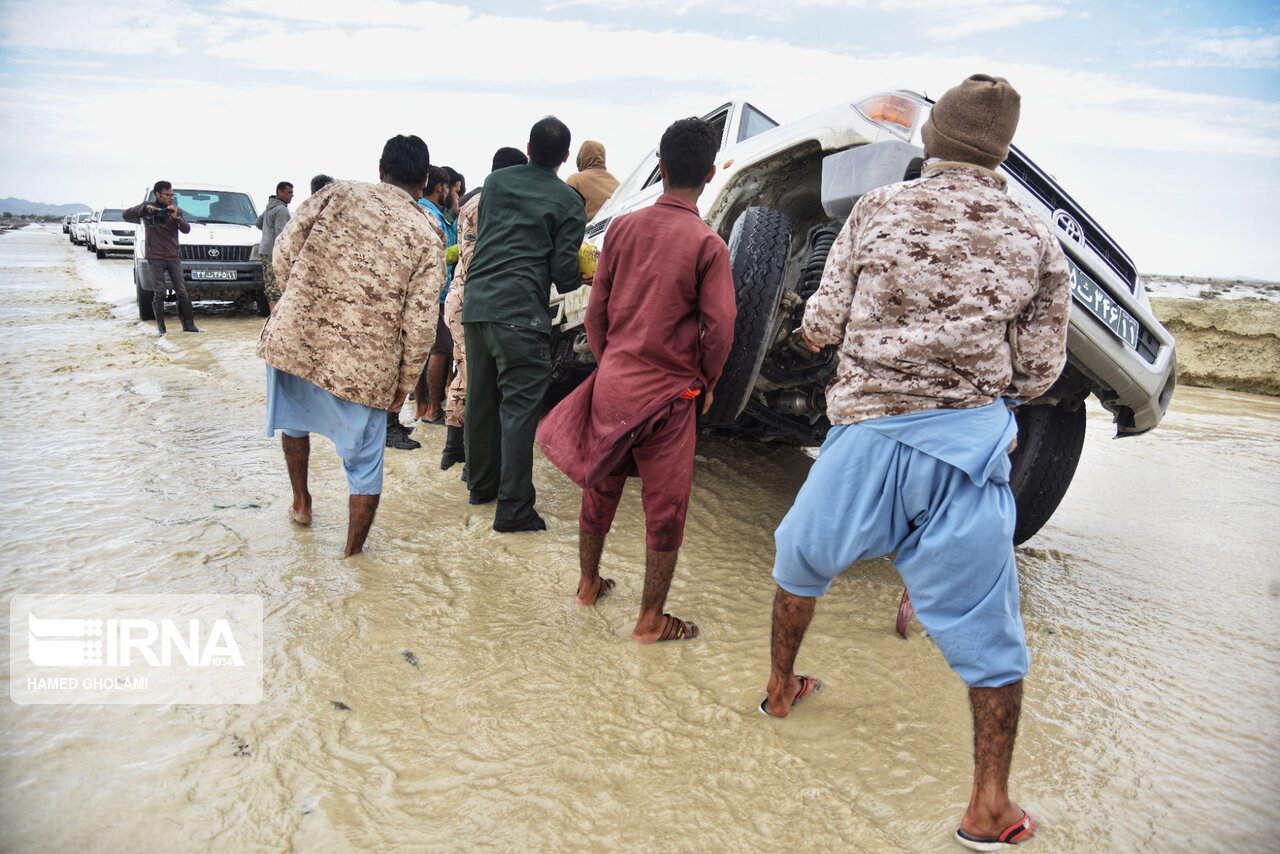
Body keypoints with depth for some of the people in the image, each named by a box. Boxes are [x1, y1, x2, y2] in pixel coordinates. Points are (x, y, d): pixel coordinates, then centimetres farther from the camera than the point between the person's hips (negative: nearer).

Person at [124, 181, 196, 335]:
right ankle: (160, 327, 3)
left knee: (182, 292, 2)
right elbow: (127, 215, -5)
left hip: (174, 257, 2)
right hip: (155, 258, -2)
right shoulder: (147, 208, 5)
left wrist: (176, 218, -19)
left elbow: (186, 229, -3)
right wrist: (144, 209, -18)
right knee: (159, 293, -3)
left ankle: (188, 324, 8)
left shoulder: (177, 211, 9)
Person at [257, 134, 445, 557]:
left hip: (292, 341, 3)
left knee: (294, 419, 33)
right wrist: (404, 384, 5)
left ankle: (300, 502, 49)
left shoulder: (338, 194, 3)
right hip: (362, 367, -3)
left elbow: (284, 250, 2)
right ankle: (353, 555, 25)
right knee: (365, 465, 14)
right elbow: (419, 324, -7)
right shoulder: (427, 236, -2)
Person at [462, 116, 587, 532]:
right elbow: (564, 271, -2)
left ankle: (482, 484, 31)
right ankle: (514, 509, -6)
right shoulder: (568, 202, 1)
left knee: (481, 399, 17)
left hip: (475, 300, 6)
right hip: (520, 310, -6)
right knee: (519, 405, -5)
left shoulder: (496, 181, 16)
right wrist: (579, 278, 18)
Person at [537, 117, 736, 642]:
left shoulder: (622, 229, 0)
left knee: (600, 488, 20)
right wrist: (706, 381, 4)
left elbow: (596, 311, 5)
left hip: (611, 382, 5)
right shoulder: (707, 244, -13)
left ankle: (589, 584, 38)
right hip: (669, 393, -4)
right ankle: (650, 621, 17)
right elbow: (719, 328, -13)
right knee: (665, 509, 8)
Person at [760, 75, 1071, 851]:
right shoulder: (1034, 241, 4)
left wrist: (814, 324, 22)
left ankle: (781, 686, 44)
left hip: (868, 431, 0)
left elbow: (823, 326, -1)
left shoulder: (878, 211, 0)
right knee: (986, 625, 10)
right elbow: (1038, 371, 5)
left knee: (801, 558, 25)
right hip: (970, 441, 1)